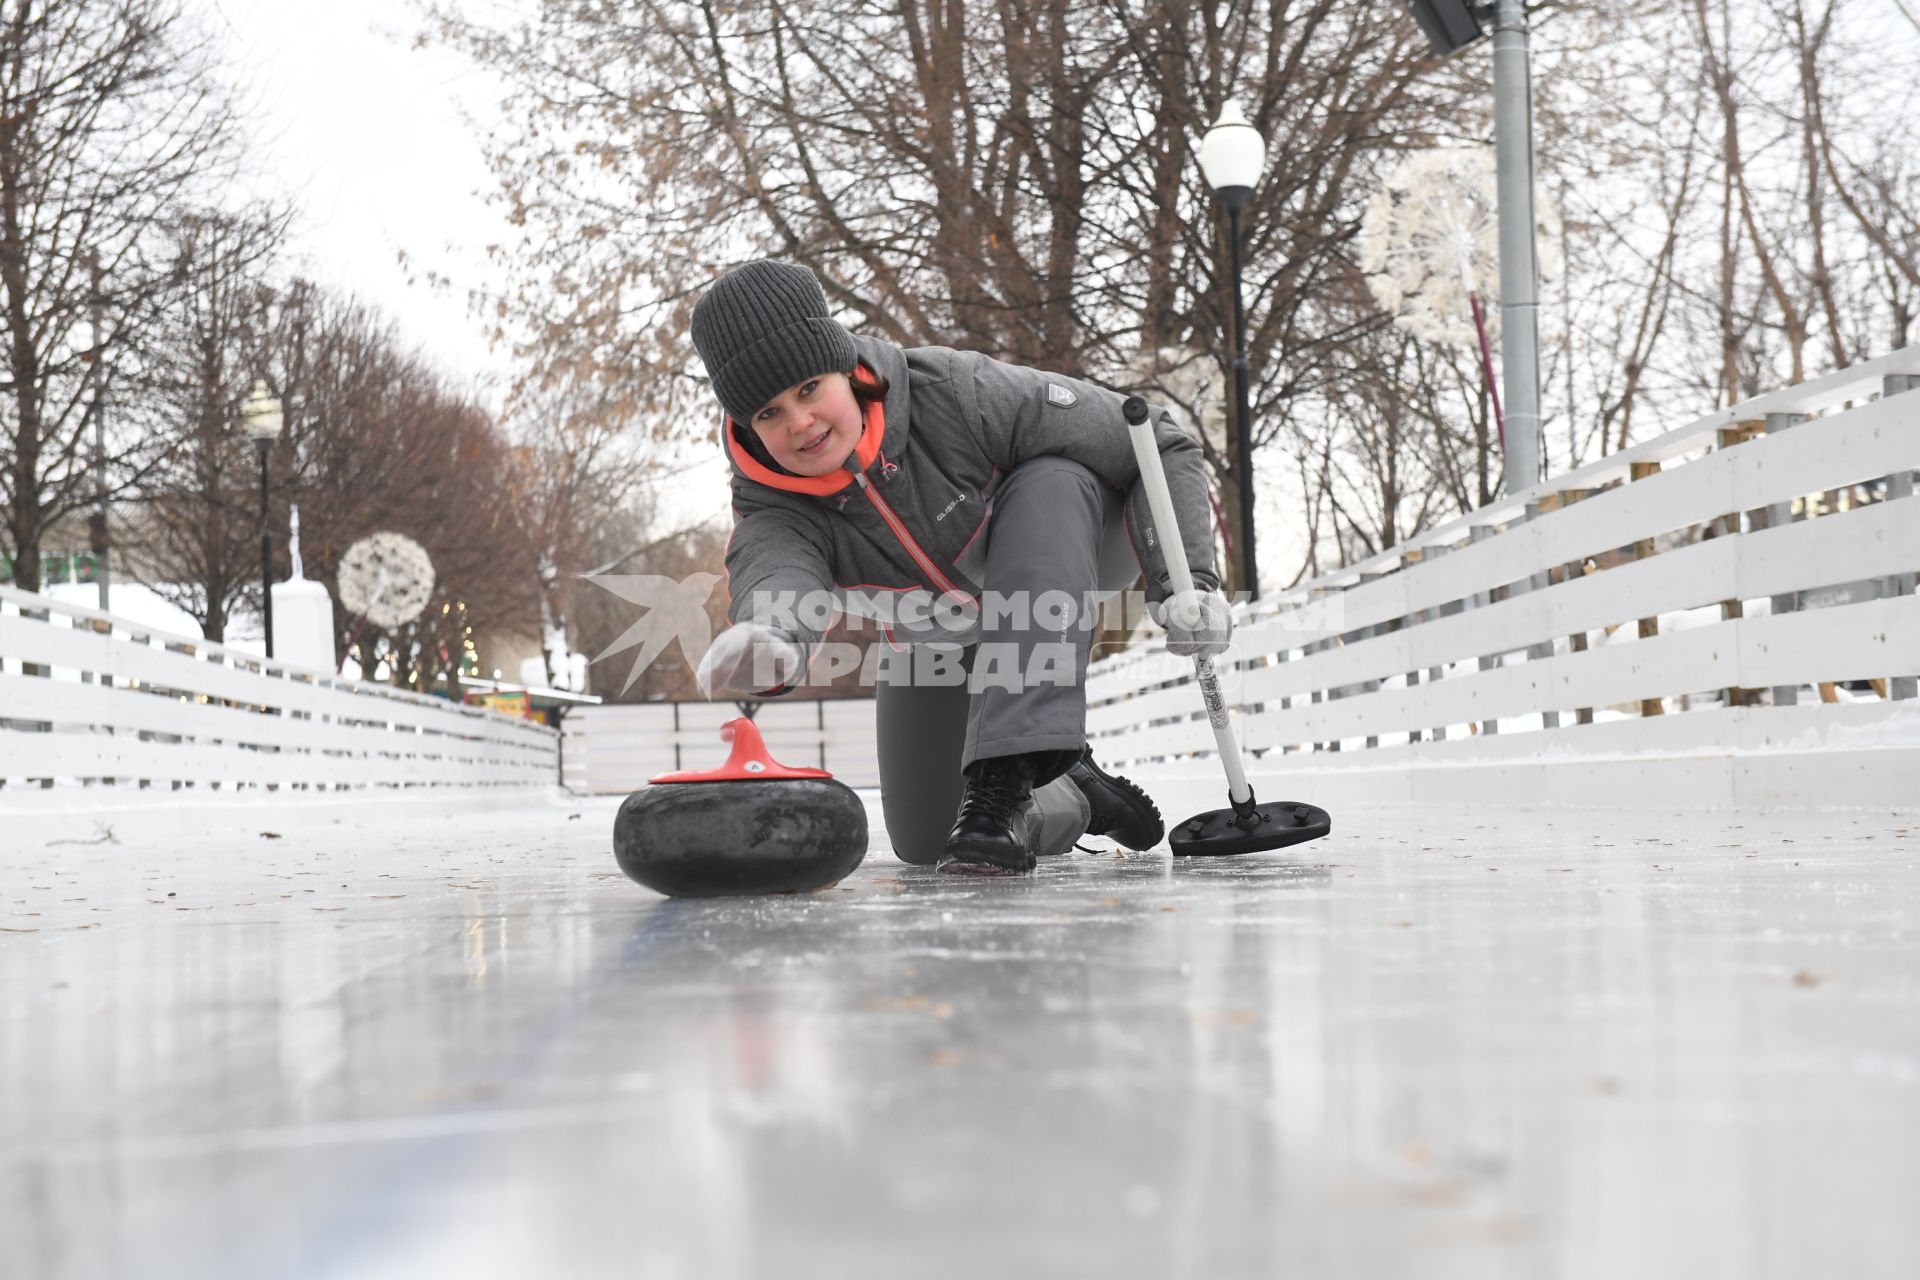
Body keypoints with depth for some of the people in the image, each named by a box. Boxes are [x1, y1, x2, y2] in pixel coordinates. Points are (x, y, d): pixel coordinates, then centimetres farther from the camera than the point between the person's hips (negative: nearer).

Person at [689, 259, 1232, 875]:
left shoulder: (956, 393, -36)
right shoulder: (769, 505, -29)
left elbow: (1157, 445, -27)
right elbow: (776, 573, -55)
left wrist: (1186, 580, -38)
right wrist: (765, 641, -80)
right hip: (935, 648, 3)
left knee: (1050, 485, -38)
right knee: (920, 840, 2)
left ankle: (1008, 775, -41)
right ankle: (1074, 795, 33)